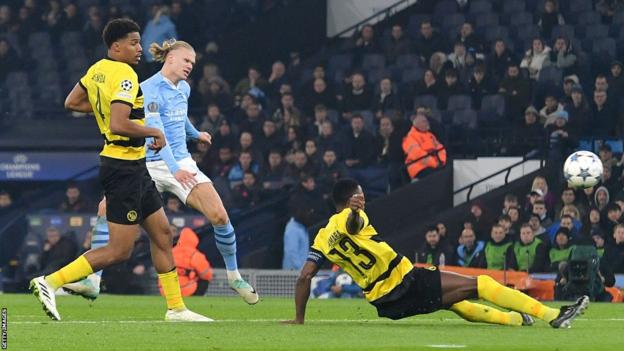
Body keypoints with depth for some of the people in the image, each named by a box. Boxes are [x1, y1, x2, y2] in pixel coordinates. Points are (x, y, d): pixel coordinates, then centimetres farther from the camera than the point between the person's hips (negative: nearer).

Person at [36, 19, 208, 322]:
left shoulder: (98, 70, 7)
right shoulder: (124, 75, -20)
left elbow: (71, 103, 19)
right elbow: (118, 125, -30)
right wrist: (155, 132, -17)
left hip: (134, 167, 10)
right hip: (125, 168, -10)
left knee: (162, 234, 15)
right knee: (119, 251, -6)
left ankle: (176, 308, 20)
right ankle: (50, 282, -6)